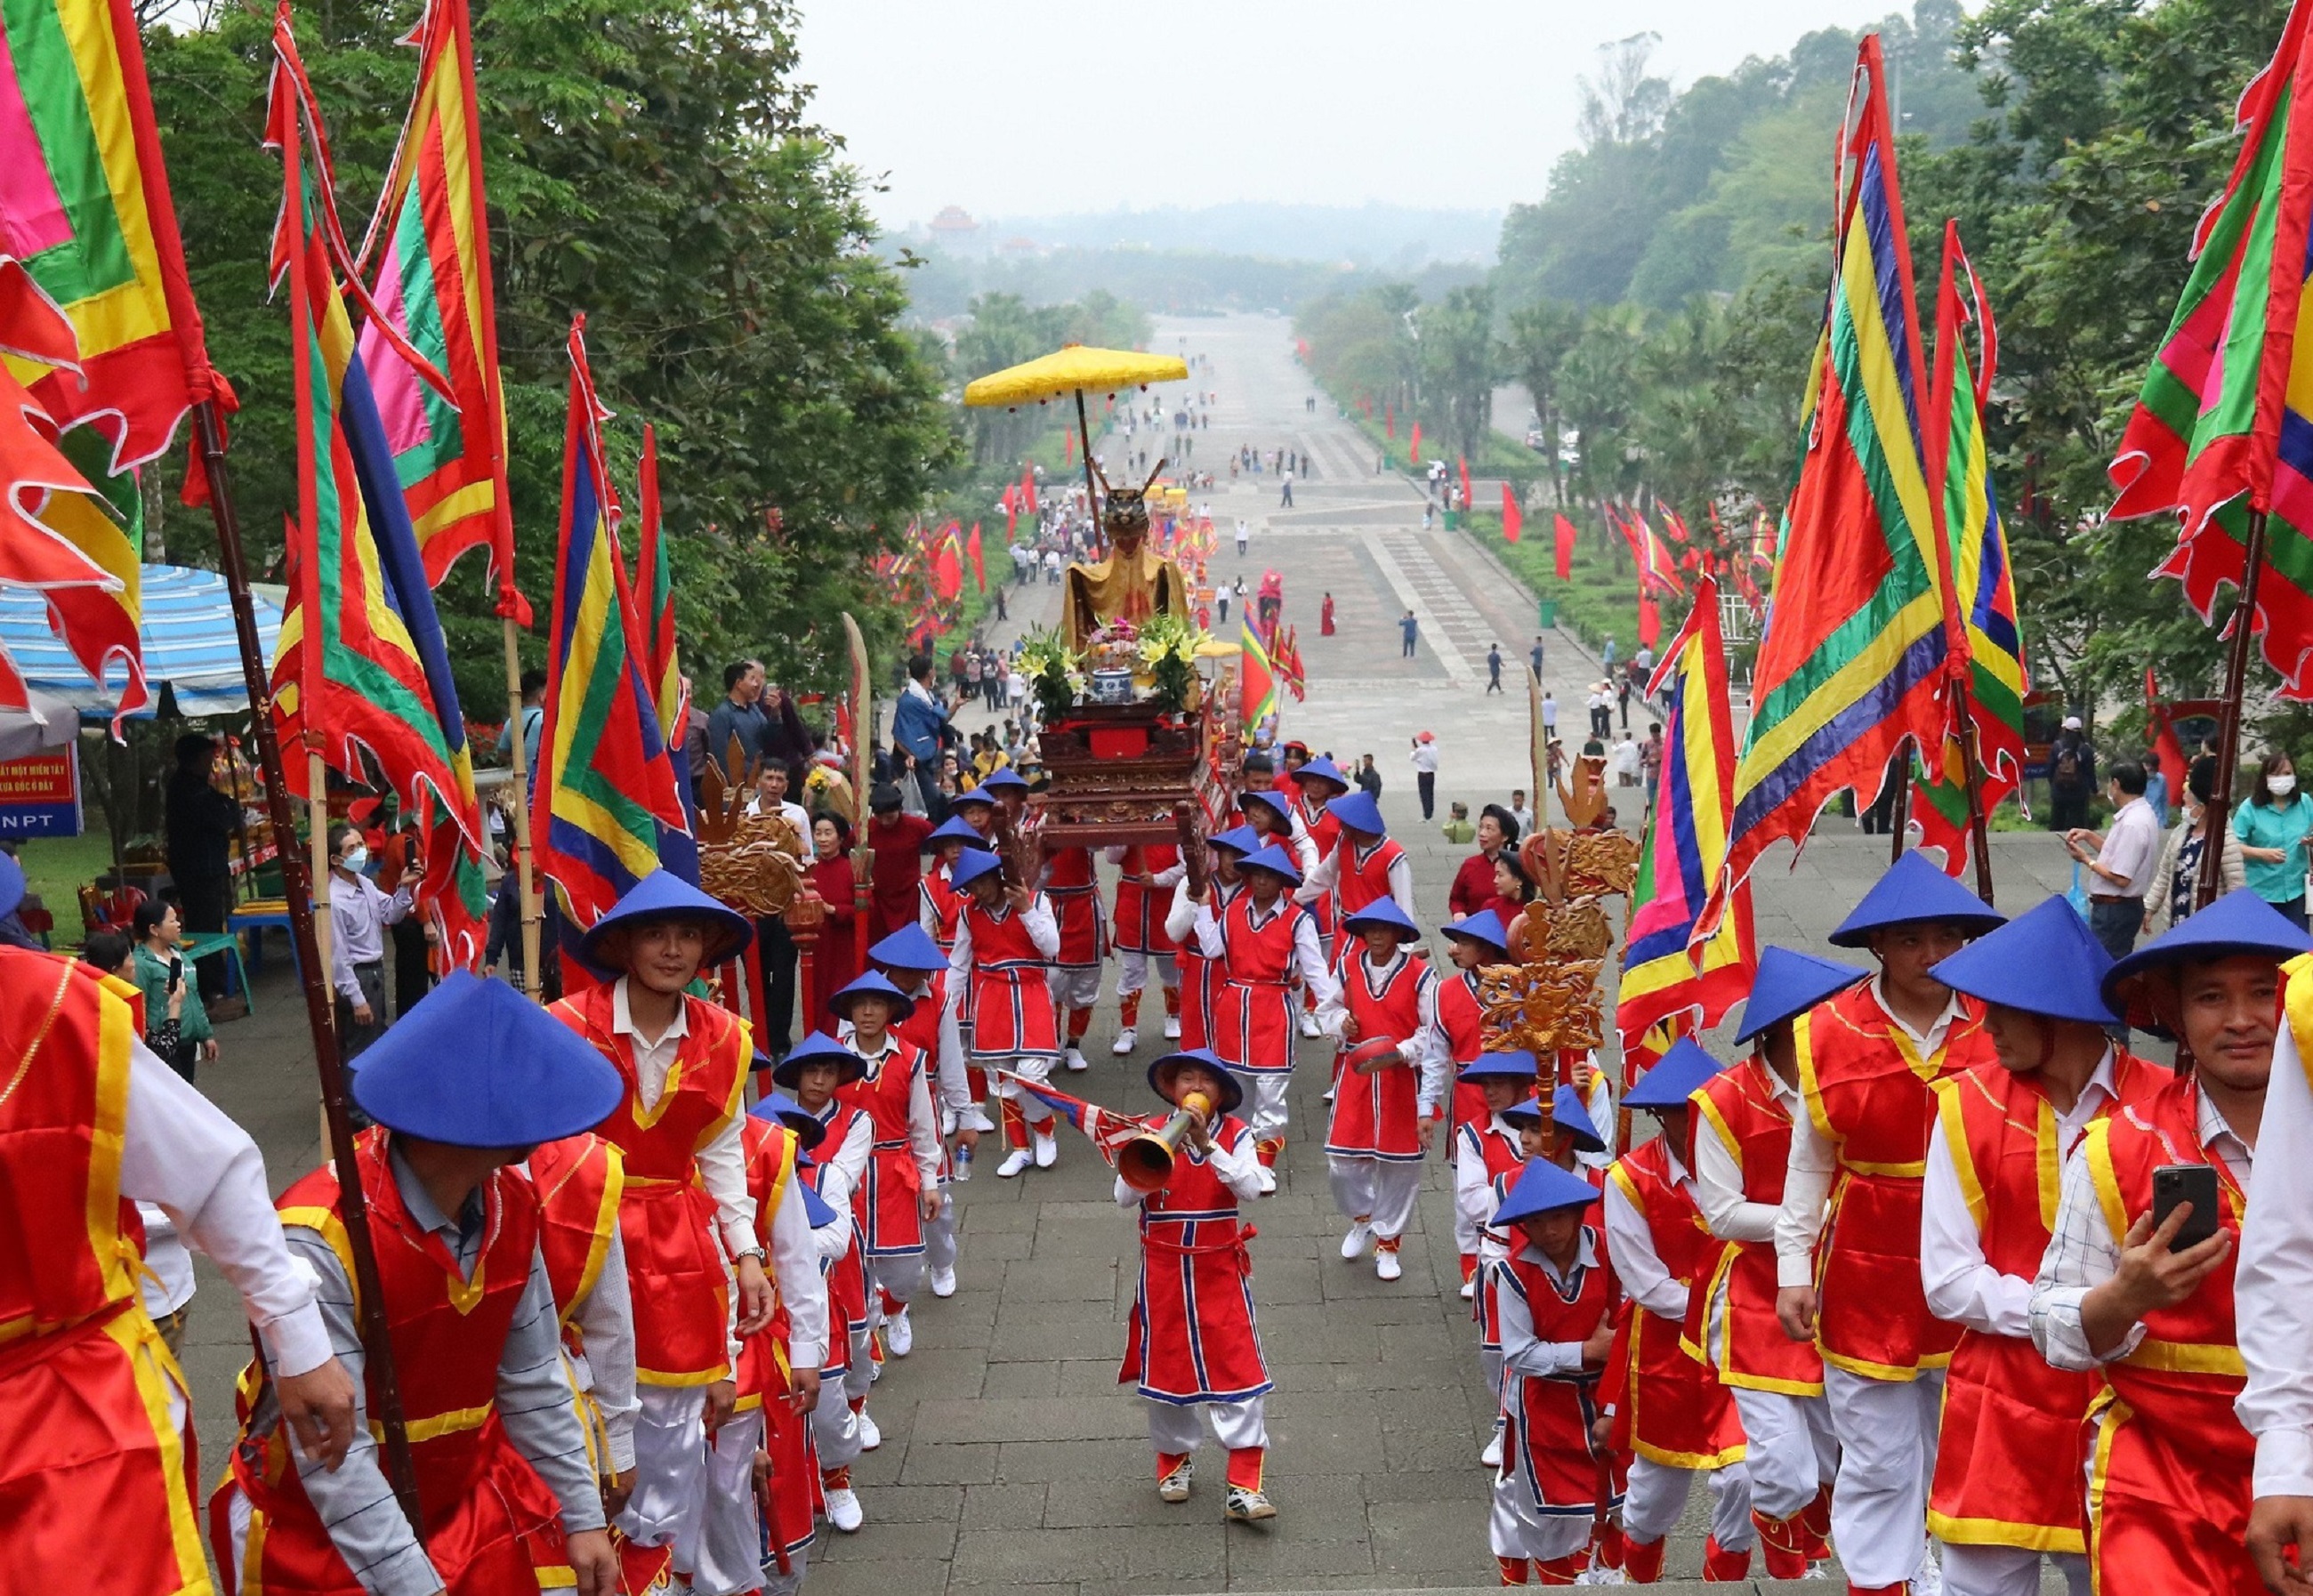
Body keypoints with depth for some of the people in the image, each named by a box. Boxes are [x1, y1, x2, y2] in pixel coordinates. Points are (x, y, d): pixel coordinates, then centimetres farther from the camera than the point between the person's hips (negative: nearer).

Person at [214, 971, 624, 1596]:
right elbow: (332, 1458, -27)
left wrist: (581, 1516, 3)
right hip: (323, 1531, -5)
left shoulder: (510, 1204, -5)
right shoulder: (320, 1240, -27)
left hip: (468, 1495, 6)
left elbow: (533, 1382, 2)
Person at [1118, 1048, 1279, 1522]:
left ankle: (1245, 1486, -2)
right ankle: (1175, 1458, 36)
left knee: (1240, 1373, -6)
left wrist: (1208, 1146, -27)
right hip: (1163, 1270, 1)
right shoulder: (1151, 1132, -5)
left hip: (1220, 1269, -1)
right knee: (1165, 1369, 13)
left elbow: (1251, 1189, -20)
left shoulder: (1235, 1134, -5)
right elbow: (1124, 1196, -13)